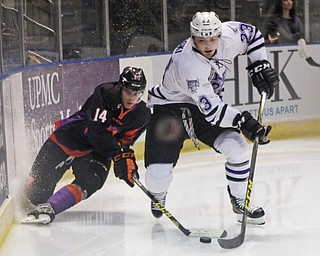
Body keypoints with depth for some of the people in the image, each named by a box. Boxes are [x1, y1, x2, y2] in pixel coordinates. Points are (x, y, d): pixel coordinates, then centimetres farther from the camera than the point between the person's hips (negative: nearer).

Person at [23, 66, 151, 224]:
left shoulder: (142, 115, -5)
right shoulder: (105, 93, -21)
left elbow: (125, 141, 3)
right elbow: (96, 130, -28)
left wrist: (128, 158, -17)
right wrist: (117, 155, -33)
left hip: (97, 152, 3)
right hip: (69, 138, -3)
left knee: (90, 182, -30)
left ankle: (48, 208, -35)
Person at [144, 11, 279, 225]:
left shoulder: (228, 35, -19)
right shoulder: (187, 64, -37)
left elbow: (251, 34, 5)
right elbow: (211, 108, -34)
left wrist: (260, 66, -4)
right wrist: (242, 121, -38)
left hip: (208, 102, 6)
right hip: (170, 106, -6)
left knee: (238, 148, -14)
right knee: (158, 173, -13)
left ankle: (240, 201, 10)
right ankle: (158, 196, 26)